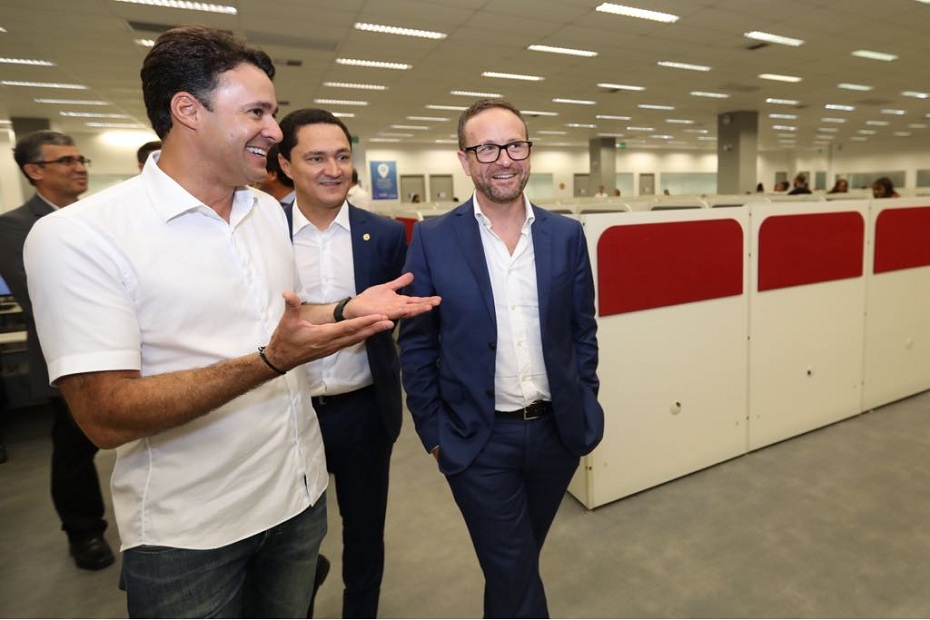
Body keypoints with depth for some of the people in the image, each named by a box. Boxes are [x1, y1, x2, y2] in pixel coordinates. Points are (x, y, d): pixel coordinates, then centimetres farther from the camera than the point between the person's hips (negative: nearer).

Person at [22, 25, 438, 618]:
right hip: (188, 534, -5)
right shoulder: (76, 236, -18)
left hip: (300, 491, 6)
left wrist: (347, 311, -4)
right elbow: (106, 417, -22)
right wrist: (270, 360, -32)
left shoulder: (270, 211, 4)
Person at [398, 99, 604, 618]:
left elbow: (583, 332, 5)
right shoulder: (433, 239, -9)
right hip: (479, 439, -3)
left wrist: (585, 409, 4)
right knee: (513, 574, 10)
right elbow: (417, 345, -4)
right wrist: (433, 431, -3)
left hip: (557, 430, 4)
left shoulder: (566, 235, -1)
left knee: (517, 564, 26)